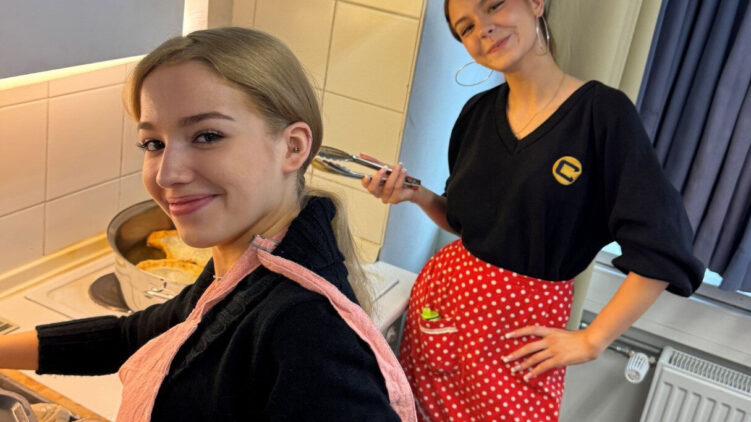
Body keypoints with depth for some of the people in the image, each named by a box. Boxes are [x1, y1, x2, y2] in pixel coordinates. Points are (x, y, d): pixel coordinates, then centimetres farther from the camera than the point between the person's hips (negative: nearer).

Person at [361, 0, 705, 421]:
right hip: (439, 301, 5)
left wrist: (591, 341, -11)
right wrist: (419, 195, -5)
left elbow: (662, 250, -15)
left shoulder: (603, 111, -14)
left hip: (523, 331, -4)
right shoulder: (478, 112, 3)